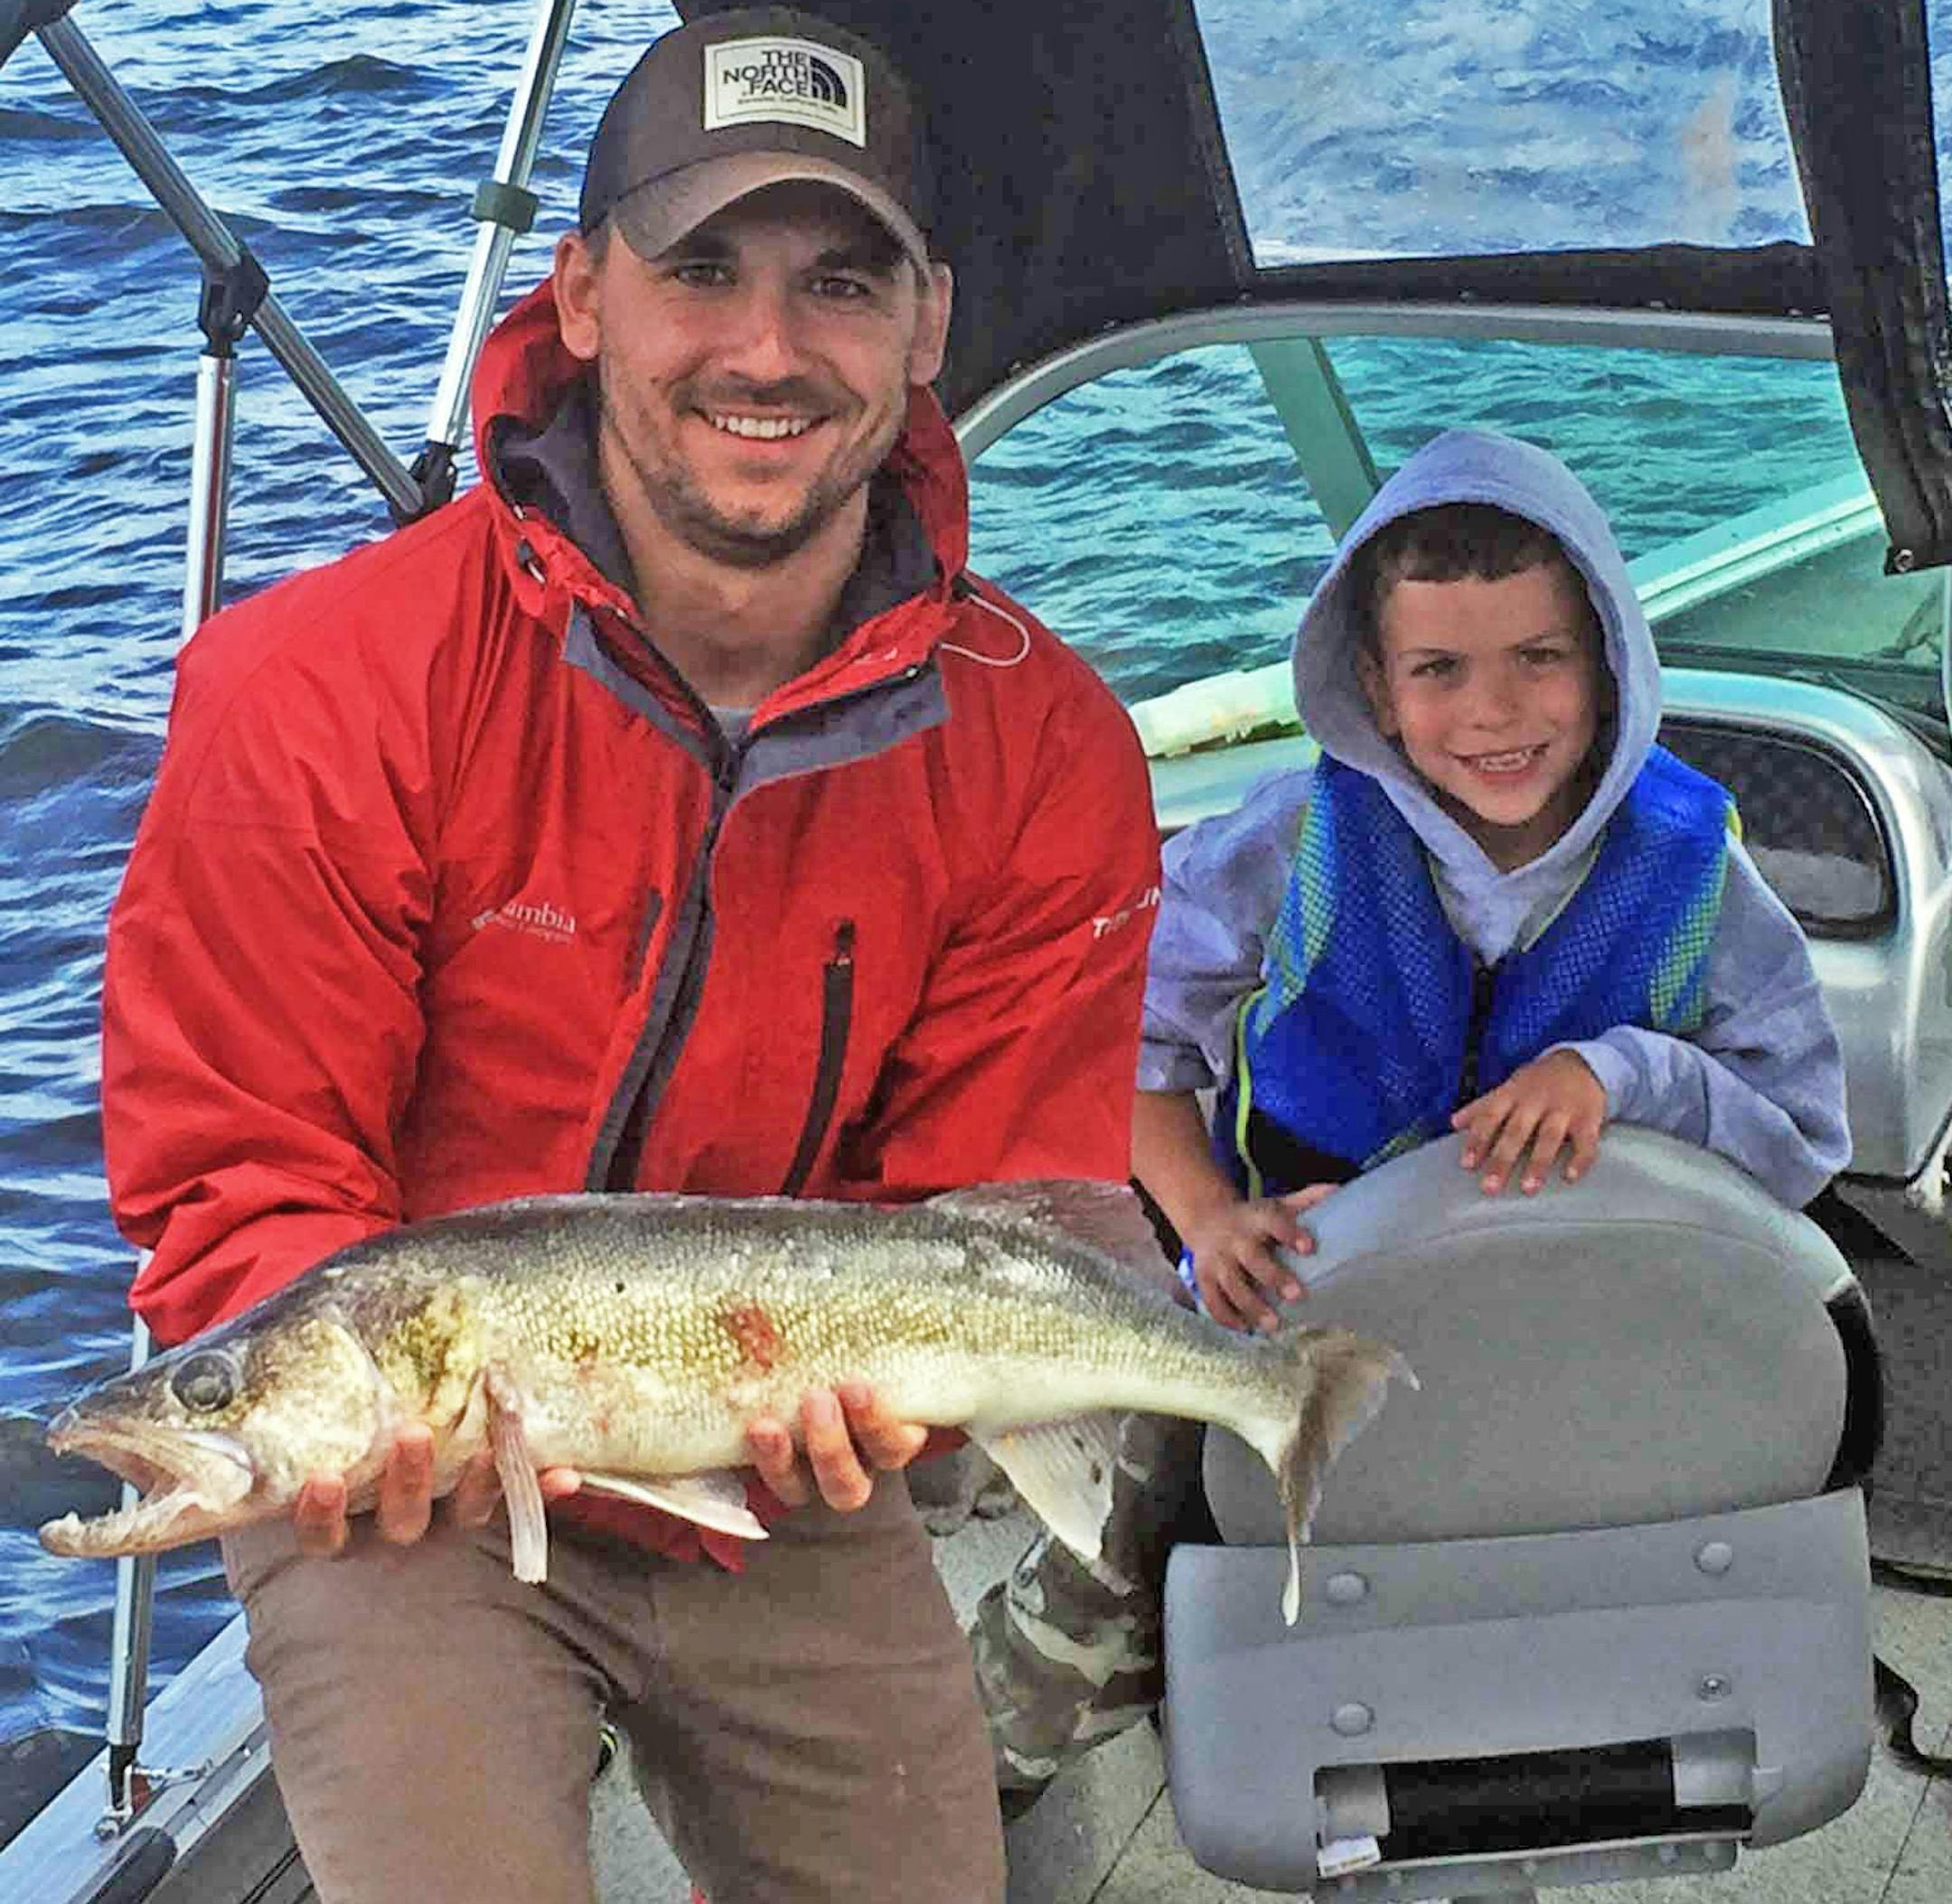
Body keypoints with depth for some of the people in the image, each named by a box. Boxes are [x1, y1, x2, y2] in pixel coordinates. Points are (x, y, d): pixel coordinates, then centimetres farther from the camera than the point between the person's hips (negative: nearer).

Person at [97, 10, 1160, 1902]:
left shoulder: (1043, 753, -11)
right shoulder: (318, 686, -18)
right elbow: (240, 1166, -14)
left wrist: (870, 1382, -29)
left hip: (795, 1513, 3)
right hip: (409, 1491, -3)